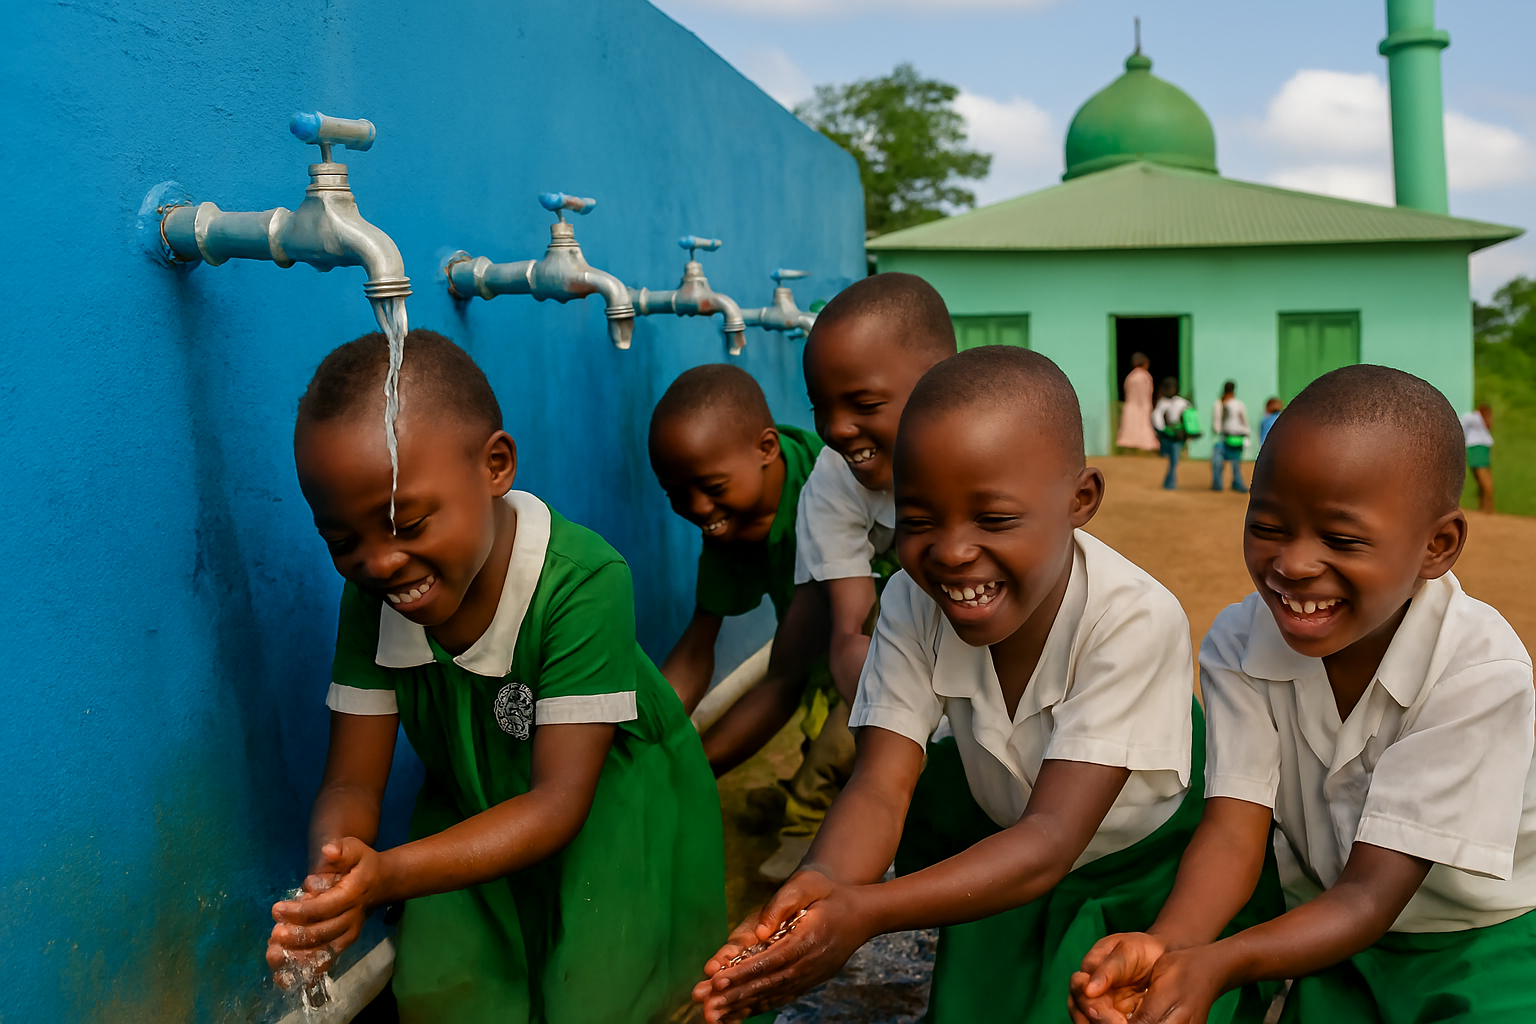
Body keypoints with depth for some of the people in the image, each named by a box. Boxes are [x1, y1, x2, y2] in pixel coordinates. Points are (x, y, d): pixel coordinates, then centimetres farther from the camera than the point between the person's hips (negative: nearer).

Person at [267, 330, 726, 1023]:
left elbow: (558, 800, -32)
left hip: (615, 806, -4)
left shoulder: (583, 582, -33)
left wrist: (389, 875, -45)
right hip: (477, 813, 4)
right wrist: (331, 881, -38)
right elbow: (351, 784, -13)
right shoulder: (370, 596, -15)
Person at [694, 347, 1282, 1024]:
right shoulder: (913, 602, -18)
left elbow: (1051, 839, -35)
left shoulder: (1137, 624, -32)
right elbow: (880, 787, -24)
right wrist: (819, 889, -47)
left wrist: (864, 911, -49)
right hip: (1004, 857, 4)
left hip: (1156, 867, -3)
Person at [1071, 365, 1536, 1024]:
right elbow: (1234, 827, -22)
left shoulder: (1480, 673, -26)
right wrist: (1166, 944, -43)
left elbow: (1373, 893, -28)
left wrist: (1215, 965, -44)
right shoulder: (1238, 646, -14)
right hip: (1336, 937, 2)